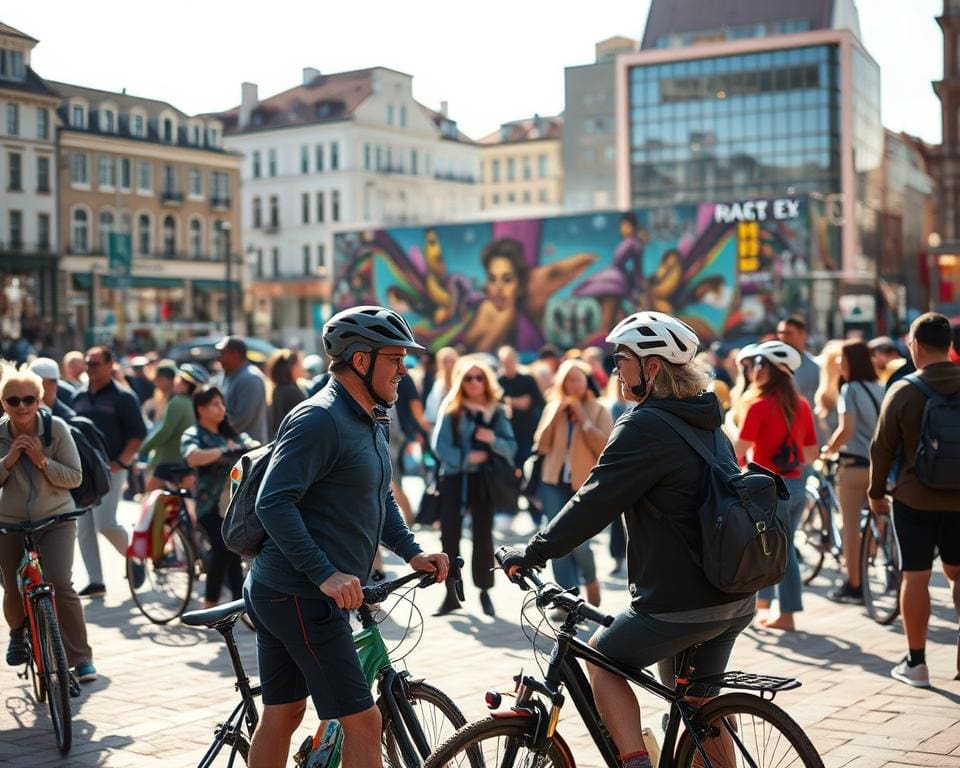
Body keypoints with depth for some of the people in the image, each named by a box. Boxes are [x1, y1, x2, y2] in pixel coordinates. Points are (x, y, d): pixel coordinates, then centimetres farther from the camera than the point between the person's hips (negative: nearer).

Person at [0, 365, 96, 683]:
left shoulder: (56, 428, -12)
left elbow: (75, 478, -11)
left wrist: (42, 461, -24)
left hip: (56, 520, -2)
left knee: (61, 585, -18)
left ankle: (81, 658, -6)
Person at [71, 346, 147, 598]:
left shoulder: (123, 397, -5)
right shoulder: (79, 396, 11)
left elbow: (138, 434, -7)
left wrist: (121, 462, -15)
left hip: (109, 469, -6)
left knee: (105, 523, -14)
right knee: (84, 528, 3)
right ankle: (95, 581, 9)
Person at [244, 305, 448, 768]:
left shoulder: (371, 421, 15)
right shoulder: (319, 419, -17)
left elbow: (380, 500, 23)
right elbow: (274, 503, -24)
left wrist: (411, 552, 8)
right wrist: (326, 574, -29)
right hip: (302, 596, -10)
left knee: (281, 716, 16)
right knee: (362, 722, -7)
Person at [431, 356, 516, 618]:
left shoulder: (497, 411, 4)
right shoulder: (451, 410, -1)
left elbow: (512, 447, 0)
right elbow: (440, 445, -9)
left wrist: (494, 439, -18)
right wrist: (466, 458, -19)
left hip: (484, 479, 1)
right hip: (454, 478, -1)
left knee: (483, 536, 6)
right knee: (449, 536, -3)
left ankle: (484, 592, 19)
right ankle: (451, 594, 5)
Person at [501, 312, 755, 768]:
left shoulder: (645, 426, -15)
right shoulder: (705, 421, 13)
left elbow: (594, 503, -17)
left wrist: (532, 552, -7)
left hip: (679, 605, -8)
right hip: (735, 599, 8)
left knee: (603, 660, 14)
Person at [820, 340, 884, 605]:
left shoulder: (850, 389, -9)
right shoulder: (878, 388, 9)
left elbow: (846, 430, -18)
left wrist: (828, 450, -4)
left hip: (854, 464, -6)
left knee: (851, 526, 1)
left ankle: (853, 585, 5)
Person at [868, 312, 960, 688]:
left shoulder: (903, 391, -10)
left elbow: (883, 447, -5)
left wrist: (875, 492, 8)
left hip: (915, 499, -3)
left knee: (915, 577, 4)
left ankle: (916, 662, 10)